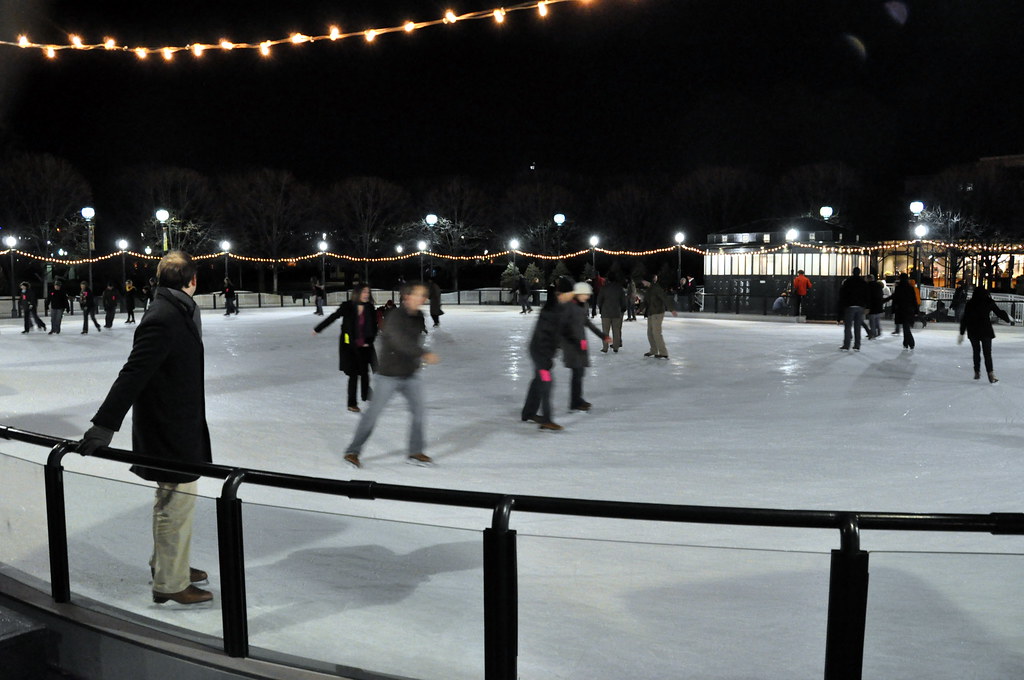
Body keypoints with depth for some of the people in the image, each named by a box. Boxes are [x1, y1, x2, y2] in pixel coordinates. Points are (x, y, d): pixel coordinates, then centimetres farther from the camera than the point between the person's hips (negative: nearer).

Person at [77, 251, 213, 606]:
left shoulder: (176, 312, 8)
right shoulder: (164, 319, -23)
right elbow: (133, 374, -27)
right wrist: (105, 425, -29)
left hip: (178, 426, 10)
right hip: (171, 431, -10)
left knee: (172, 500, 23)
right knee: (177, 502, 2)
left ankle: (167, 564, 40)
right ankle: (170, 583, 16)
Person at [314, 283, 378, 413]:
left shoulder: (370, 309, -2)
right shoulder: (347, 306, -10)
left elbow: (374, 328, 7)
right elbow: (333, 317, 1)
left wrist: (369, 342, 0)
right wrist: (318, 329, 9)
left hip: (364, 347, 2)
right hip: (349, 345, -2)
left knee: (364, 372, 4)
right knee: (353, 374, -3)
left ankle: (366, 395, 30)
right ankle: (351, 403, 10)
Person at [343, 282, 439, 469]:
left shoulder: (419, 317, 3)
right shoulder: (395, 317, -21)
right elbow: (402, 341, -38)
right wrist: (424, 354, -47)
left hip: (411, 375, 7)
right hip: (389, 375, -6)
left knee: (419, 411, 3)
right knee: (373, 413, 0)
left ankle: (416, 453, 17)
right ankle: (352, 452, 13)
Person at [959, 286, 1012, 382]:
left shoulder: (970, 304, 2)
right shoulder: (989, 302, -3)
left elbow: (964, 319, 2)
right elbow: (999, 313, 6)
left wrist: (961, 334, 7)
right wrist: (1009, 320, 25)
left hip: (973, 331, 2)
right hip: (986, 331, -2)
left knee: (976, 352, 15)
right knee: (987, 353, -2)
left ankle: (977, 372, 19)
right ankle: (990, 374, -13)